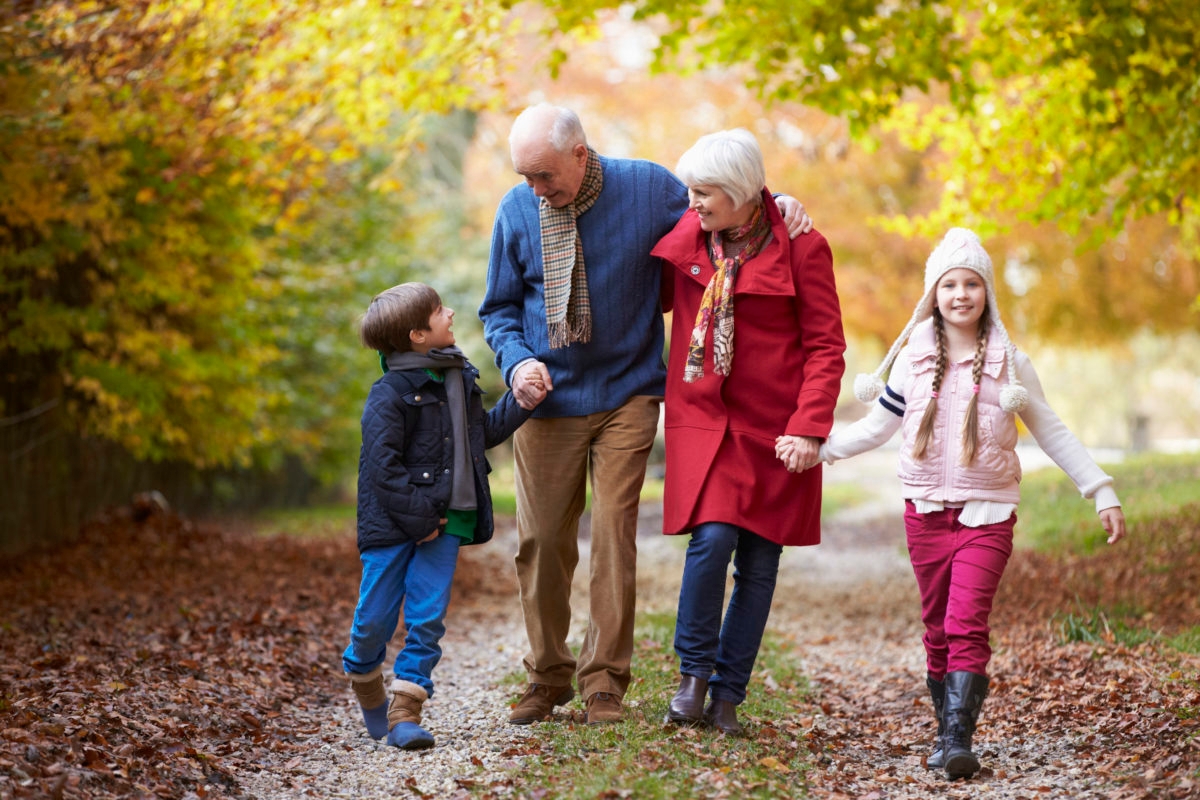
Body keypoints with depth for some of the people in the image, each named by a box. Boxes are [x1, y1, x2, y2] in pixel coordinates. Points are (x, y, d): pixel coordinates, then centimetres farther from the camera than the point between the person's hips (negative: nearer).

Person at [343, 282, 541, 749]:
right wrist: (418, 516, -18)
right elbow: (382, 467, -18)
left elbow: (482, 432, 25)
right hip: (392, 523, -5)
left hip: (444, 520, 5)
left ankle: (405, 712, 2)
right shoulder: (390, 394, -14)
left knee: (428, 617, -2)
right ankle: (365, 681, 33)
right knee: (376, 618, 5)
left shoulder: (460, 378, 10)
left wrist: (520, 406, 12)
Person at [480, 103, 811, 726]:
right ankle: (547, 677, 19)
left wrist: (774, 203, -7)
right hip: (547, 397, 2)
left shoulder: (648, 187, -5)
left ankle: (604, 680, 7)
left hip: (625, 396, -1)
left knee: (614, 534, -5)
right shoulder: (517, 210, -1)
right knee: (542, 540, 3)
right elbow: (500, 307, 9)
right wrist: (516, 360, -10)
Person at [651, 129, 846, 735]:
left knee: (758, 563, 3)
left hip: (773, 428, -1)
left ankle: (727, 695, 15)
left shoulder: (801, 248, -7)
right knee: (713, 537, -16)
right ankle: (694, 672, 4)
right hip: (703, 417, 1)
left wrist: (808, 428, -15)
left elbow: (826, 346, -6)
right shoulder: (688, 236, 3)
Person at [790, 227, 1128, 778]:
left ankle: (959, 741, -18)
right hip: (926, 512, 3)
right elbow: (877, 427, 12)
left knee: (967, 626, -14)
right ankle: (947, 731, 17)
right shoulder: (913, 362, 6)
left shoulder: (1009, 364, 2)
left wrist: (1101, 493, 5)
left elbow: (1053, 433, 7)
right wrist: (817, 448, 0)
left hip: (987, 515, -2)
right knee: (937, 630, 7)